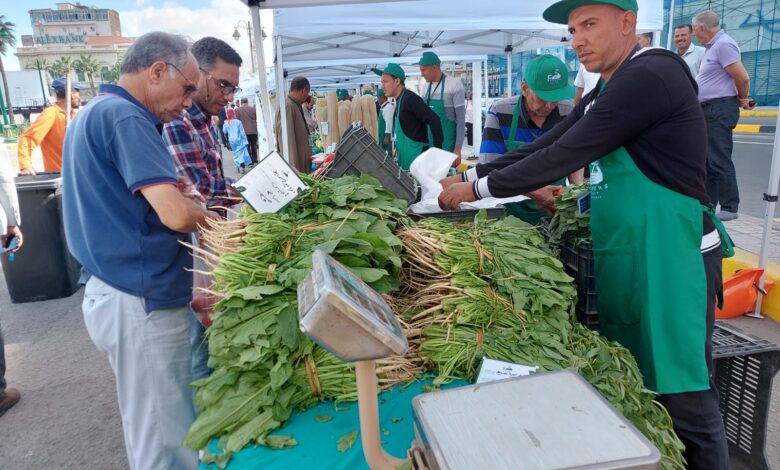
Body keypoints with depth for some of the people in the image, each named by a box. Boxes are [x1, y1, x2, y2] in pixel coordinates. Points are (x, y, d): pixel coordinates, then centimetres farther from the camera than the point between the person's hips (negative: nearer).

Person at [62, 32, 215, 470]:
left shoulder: (92, 113, 15)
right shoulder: (125, 116, -17)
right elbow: (176, 214, -26)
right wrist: (215, 221, -5)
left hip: (110, 291, 10)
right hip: (141, 301, -10)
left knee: (154, 425, 22)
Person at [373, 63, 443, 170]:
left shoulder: (410, 98, -13)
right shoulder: (400, 101, 16)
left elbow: (433, 119, -21)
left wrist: (437, 149, -20)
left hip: (416, 155, -9)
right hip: (404, 158, 9)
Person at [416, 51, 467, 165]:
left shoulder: (454, 84, -8)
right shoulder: (426, 87, 9)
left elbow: (461, 118, -10)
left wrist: (457, 149, -14)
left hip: (447, 144, -5)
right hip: (428, 143, 6)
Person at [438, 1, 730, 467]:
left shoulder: (652, 75, -15)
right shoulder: (605, 94, 15)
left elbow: (564, 156, -19)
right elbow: (542, 147, 14)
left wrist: (478, 189, -11)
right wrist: (470, 175, 7)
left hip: (668, 257, -9)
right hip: (624, 255, 9)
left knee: (684, 398, 2)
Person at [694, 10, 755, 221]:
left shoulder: (723, 44, -13)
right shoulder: (712, 47, 18)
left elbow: (742, 77, -17)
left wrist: (742, 99, -2)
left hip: (719, 110, -10)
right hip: (709, 111, 10)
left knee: (719, 161, -9)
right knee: (707, 160, 13)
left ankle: (729, 208, -3)